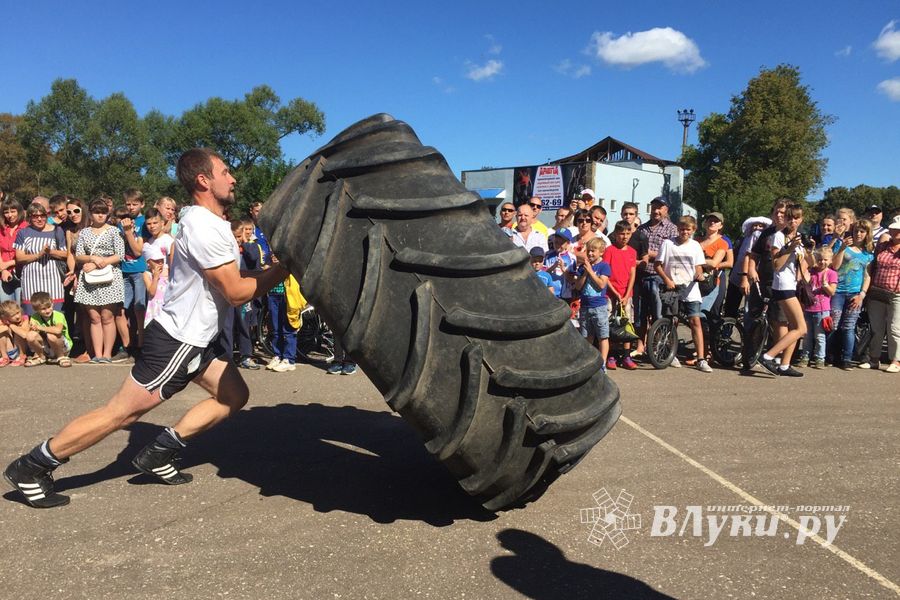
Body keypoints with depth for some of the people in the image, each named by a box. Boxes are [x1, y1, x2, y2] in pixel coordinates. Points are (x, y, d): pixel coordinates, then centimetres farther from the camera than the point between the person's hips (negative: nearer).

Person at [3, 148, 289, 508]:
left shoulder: (207, 221, 11)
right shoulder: (205, 227, -21)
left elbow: (231, 282, 16)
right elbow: (237, 292, -20)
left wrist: (277, 266, 5)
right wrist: (283, 269, -14)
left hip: (194, 337, 10)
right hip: (176, 341, -10)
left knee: (234, 396, 11)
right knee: (121, 413, -3)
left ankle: (157, 455, 16)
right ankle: (30, 468, 12)